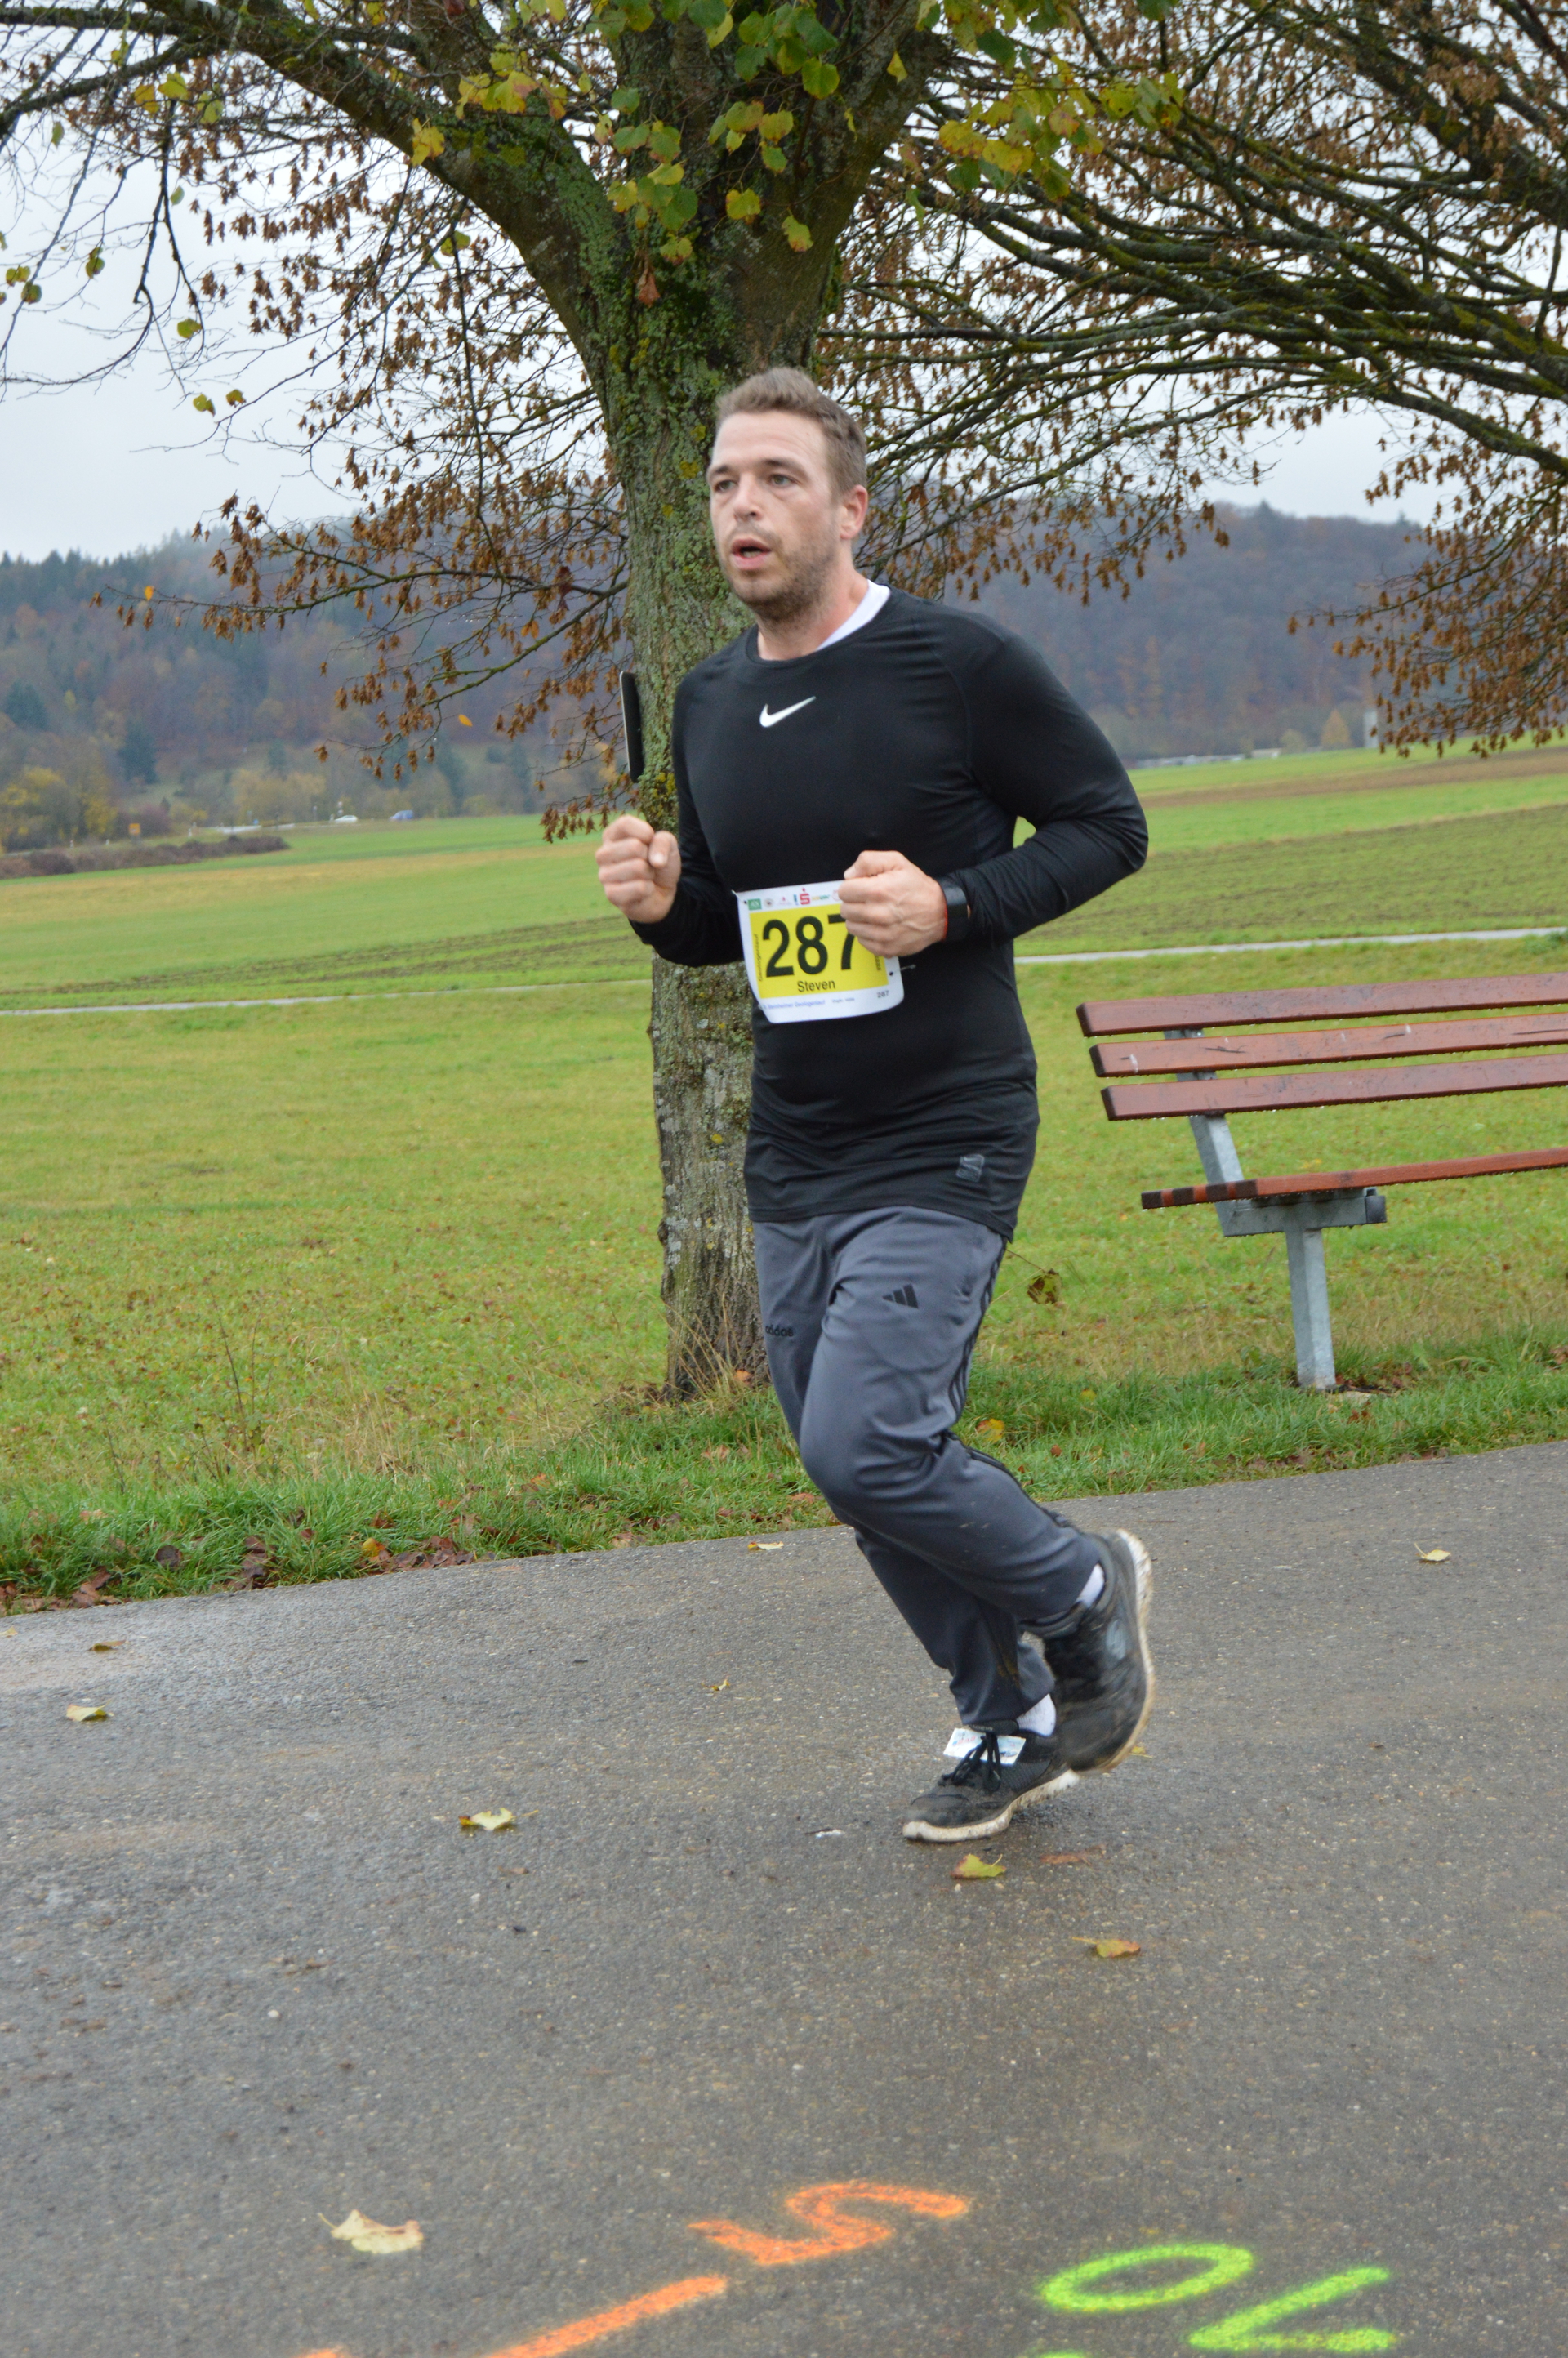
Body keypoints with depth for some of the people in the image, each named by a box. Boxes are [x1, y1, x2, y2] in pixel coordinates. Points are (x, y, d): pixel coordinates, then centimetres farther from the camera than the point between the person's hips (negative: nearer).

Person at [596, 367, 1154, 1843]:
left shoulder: (963, 665, -10)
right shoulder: (709, 705, 9)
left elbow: (1107, 824, -4)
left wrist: (952, 907, -19)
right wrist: (660, 903, -4)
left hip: (941, 1147, -7)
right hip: (790, 1162, 7)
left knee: (865, 1446, -18)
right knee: (859, 1473, 11)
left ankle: (1085, 1593, 11)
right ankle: (1015, 1726, 31)